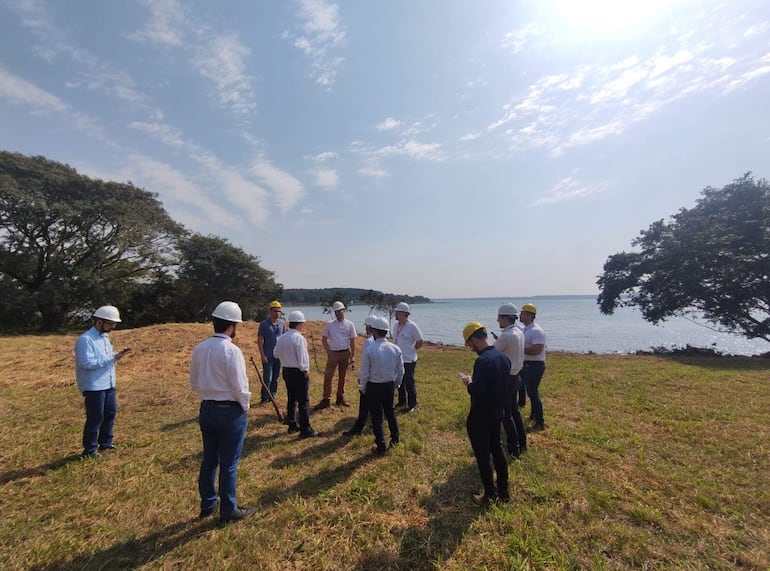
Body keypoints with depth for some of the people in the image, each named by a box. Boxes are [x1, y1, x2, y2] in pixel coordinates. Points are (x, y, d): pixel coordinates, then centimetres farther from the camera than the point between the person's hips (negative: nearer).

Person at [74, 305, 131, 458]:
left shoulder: (104, 337, 12)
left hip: (108, 384, 9)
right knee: (95, 418, 2)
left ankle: (105, 443, 33)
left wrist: (117, 355, -2)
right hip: (93, 387, -9)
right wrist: (112, 358, -25)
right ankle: (89, 450, 17)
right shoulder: (85, 339, -17)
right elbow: (87, 363, -24)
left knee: (110, 413, 17)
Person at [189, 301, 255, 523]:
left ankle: (207, 505, 37)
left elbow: (194, 382, 8)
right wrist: (245, 407, -3)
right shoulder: (231, 350, -22)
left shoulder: (200, 348, 0)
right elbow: (240, 386, -19)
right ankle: (228, 511, 22)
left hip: (206, 409, 7)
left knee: (209, 459, 20)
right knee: (229, 463, 7)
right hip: (230, 411, -7)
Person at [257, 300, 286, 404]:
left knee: (275, 377, 12)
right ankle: (264, 398, 11)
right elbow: (259, 341, -6)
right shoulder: (264, 324, -6)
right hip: (268, 356, -4)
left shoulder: (282, 323, 5)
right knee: (267, 378, -3)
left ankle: (272, 396, 23)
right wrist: (262, 355, -11)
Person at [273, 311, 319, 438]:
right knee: (304, 401, 0)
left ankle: (292, 425, 29)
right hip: (299, 372, -8)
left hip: (286, 371, 8)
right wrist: (306, 370, -10)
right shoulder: (299, 338, -20)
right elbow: (302, 358, -21)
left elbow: (276, 354, 14)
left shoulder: (282, 338, 4)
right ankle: (305, 430, 4)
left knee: (291, 399, 19)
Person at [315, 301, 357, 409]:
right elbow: (324, 339, 3)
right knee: (328, 376, -4)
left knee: (342, 377, 12)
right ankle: (326, 400, 2)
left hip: (345, 353, 1)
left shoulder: (349, 324, -1)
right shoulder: (329, 324, -2)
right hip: (333, 353, -1)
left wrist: (353, 356, -3)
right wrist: (328, 351, -6)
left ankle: (340, 398, 25)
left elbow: (352, 341, 0)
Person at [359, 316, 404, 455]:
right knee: (390, 412, 27)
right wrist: (395, 385, 19)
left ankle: (381, 447, 26)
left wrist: (362, 389, 4)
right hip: (389, 386, 4)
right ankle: (395, 438, 44)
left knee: (376, 417, 12)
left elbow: (364, 374, -13)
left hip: (373, 387, -4)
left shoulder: (369, 350, -20)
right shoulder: (396, 349, -7)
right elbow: (400, 372, 2)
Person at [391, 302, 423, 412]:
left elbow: (420, 342, -10)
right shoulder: (396, 325, 3)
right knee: (400, 382, 18)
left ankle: (412, 405, 19)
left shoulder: (412, 326, -17)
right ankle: (402, 401, 35)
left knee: (409, 383, 4)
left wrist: (410, 350, 0)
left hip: (408, 360, -7)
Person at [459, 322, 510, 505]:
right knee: (497, 449, 22)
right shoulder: (503, 357, 1)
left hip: (481, 415, -8)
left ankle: (490, 495, 24)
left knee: (482, 455, 9)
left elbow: (477, 391, -29)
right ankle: (504, 491, 35)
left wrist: (468, 382, -9)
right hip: (498, 411, 9)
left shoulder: (483, 361, -27)